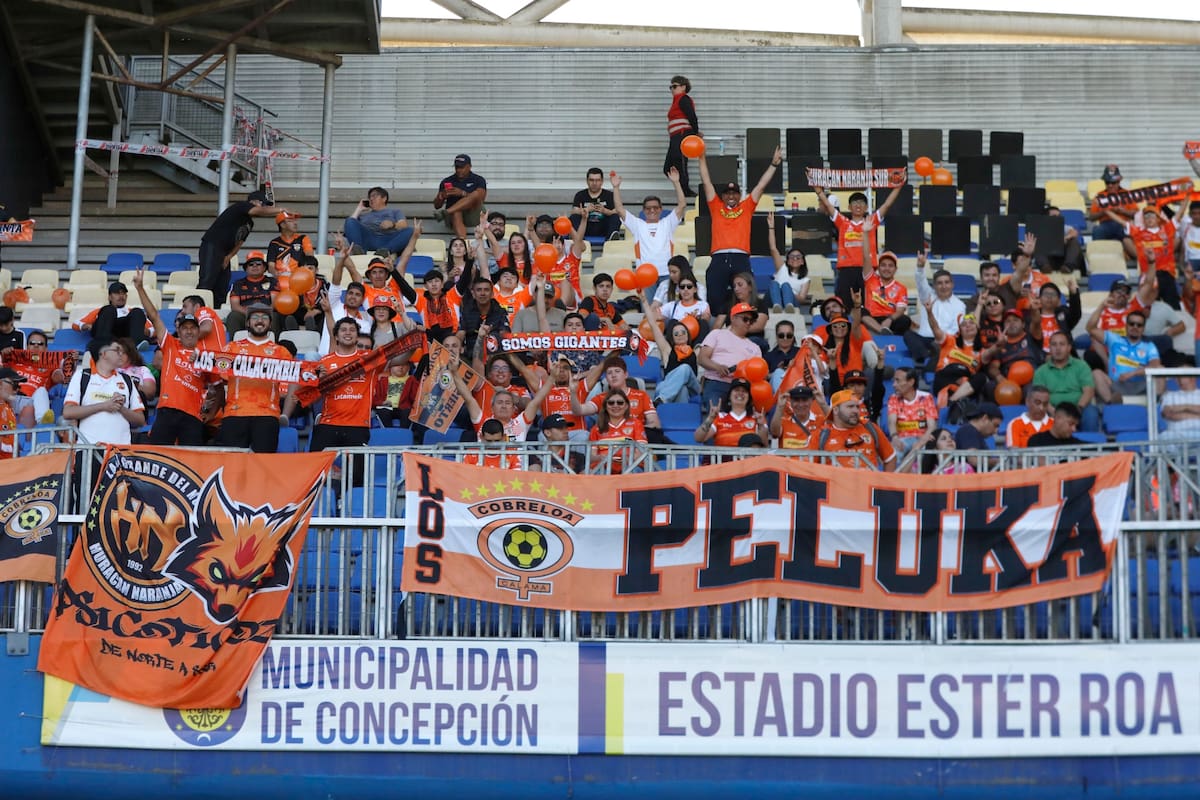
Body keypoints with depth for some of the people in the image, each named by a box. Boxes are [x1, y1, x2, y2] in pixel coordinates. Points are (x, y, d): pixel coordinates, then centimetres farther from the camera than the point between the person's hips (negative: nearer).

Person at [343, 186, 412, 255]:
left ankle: (386, 251, -53)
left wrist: (392, 224, -10)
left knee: (409, 231, -30)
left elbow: (404, 225, 10)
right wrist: (359, 209, 22)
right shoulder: (363, 214, 35)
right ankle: (359, 250, -46)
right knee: (350, 221, -23)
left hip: (388, 240, -1)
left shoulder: (394, 211, 30)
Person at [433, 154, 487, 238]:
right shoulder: (447, 181, 14)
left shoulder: (478, 180, 9)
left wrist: (462, 193, -22)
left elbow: (480, 198, -9)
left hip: (473, 217, -1)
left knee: (476, 194, -28)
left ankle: (445, 212, -40)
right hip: (453, 216, 1)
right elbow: (436, 206, 13)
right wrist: (442, 196, -10)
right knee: (456, 214, -37)